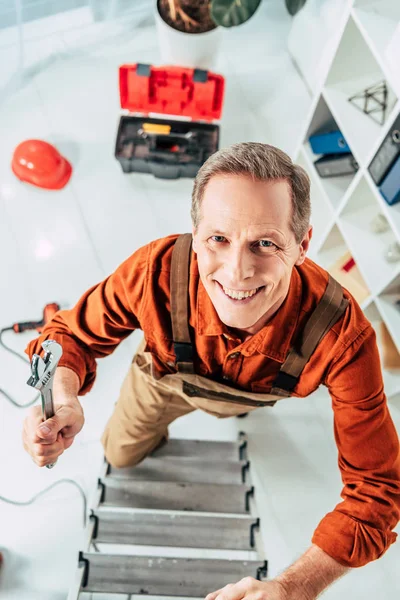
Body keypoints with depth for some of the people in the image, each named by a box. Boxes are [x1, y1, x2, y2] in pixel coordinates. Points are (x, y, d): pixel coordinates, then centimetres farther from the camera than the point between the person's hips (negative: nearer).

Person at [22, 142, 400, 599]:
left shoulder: (343, 337, -46)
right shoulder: (155, 271, -45)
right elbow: (73, 334, -26)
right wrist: (61, 397, -49)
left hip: (248, 391, 1)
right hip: (164, 378, 0)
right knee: (120, 455, 26)